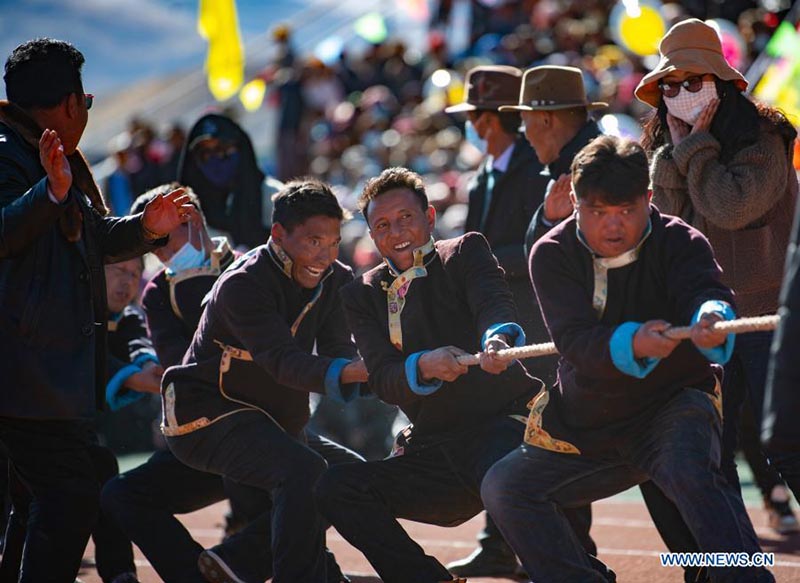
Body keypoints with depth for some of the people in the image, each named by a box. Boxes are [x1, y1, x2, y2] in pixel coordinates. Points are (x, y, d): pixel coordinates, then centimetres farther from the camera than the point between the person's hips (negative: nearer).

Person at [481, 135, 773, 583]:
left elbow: (705, 290, -33)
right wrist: (633, 343, -46)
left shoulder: (678, 242, -11)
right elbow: (574, 341, -24)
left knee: (693, 475, -34)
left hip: (672, 407, -4)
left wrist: (712, 319, -59)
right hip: (588, 427, 4)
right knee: (504, 487, -9)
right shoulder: (554, 255, -9)